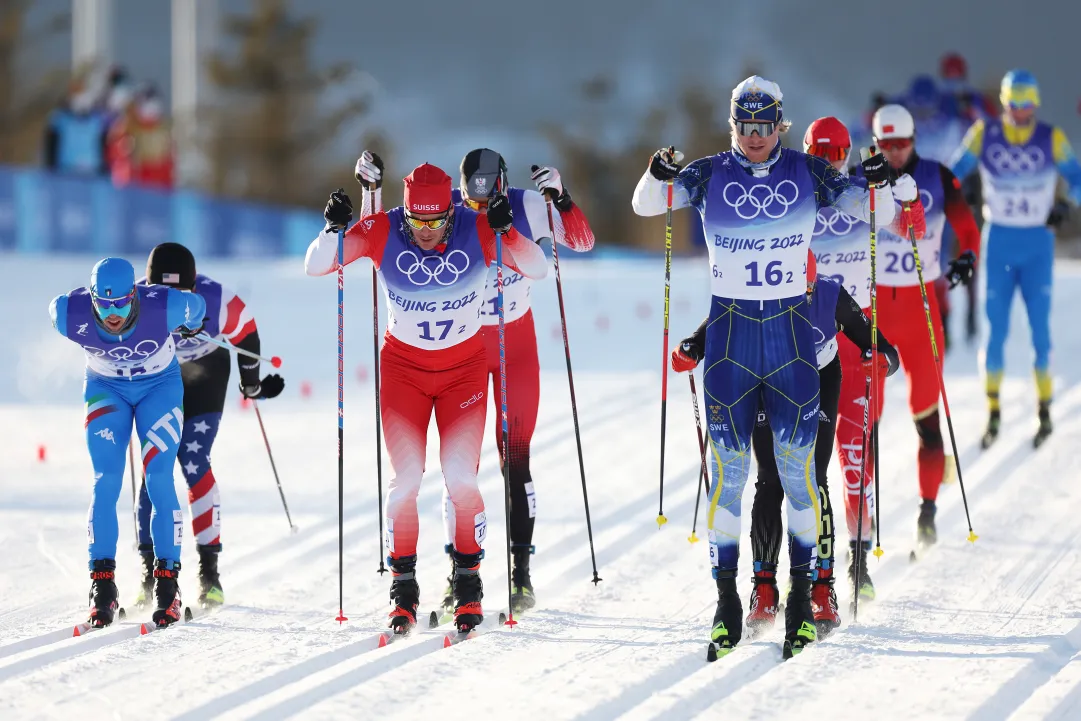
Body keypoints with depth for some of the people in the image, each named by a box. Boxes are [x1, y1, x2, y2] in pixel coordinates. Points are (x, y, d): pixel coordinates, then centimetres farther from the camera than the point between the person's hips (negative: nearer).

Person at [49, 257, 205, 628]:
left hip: (160, 385, -1)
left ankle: (167, 584, -7)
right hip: (106, 389, 1)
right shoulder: (71, 315, -28)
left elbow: (196, 308, -10)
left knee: (159, 479, -12)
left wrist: (192, 327, 15)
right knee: (105, 483, -12)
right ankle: (102, 585, -7)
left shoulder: (165, 308, -33)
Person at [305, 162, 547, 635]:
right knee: (405, 479, -8)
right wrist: (334, 229, -31)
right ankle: (403, 587, 5)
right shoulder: (381, 232, -17)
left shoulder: (477, 232, -18)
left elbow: (537, 270, -19)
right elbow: (315, 267, -11)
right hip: (402, 368, 1)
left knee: (460, 477, -11)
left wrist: (506, 231, -35)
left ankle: (468, 584, 6)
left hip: (464, 369, 0)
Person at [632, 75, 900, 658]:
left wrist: (879, 186, -16)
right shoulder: (710, 175, 3)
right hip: (729, 329, 0)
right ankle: (727, 599, 4)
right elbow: (645, 205, 1)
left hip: (791, 328, 0)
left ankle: (802, 594, 8)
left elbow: (874, 213, 6)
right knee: (728, 462, -2)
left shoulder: (807, 174, 3)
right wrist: (659, 176, -20)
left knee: (797, 461, -1)